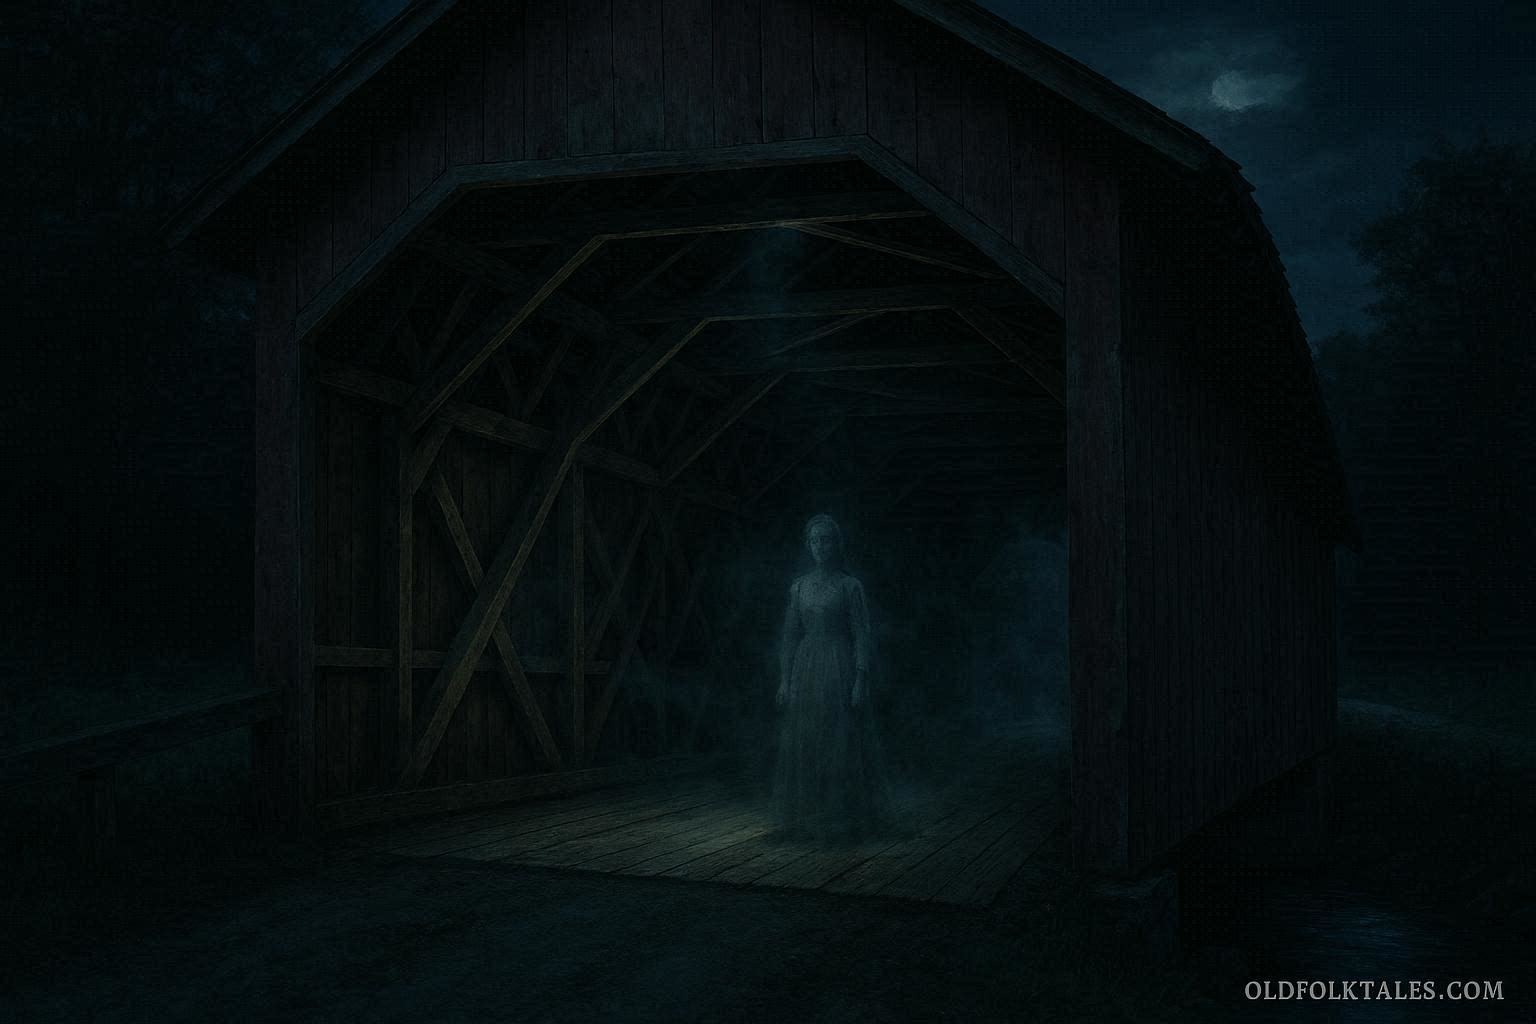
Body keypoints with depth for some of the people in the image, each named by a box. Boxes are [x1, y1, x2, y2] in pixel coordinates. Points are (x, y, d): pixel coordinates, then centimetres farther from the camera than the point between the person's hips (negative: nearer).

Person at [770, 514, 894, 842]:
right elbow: (790, 635, 9)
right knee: (804, 746, 5)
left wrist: (861, 680, -13)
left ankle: (844, 818, 7)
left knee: (842, 744, -2)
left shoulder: (850, 586, -3)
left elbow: (862, 635, -6)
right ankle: (808, 817, 14)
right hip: (805, 669, 4)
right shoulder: (799, 586, 9)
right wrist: (784, 679, 3)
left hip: (840, 668, -4)